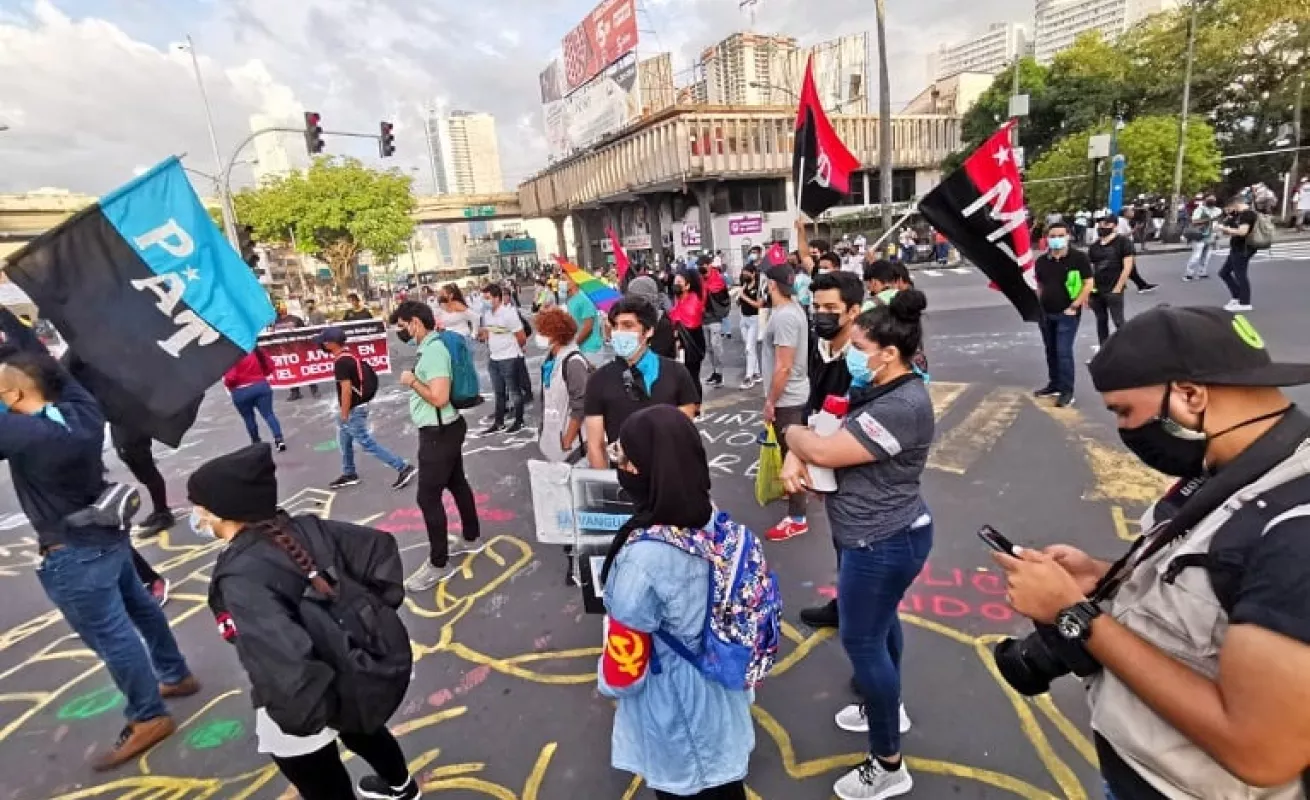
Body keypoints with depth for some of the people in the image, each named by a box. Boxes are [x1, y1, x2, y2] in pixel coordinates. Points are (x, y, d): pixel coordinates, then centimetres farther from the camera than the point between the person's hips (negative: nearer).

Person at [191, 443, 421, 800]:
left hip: (304, 703, -7)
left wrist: (306, 715, -25)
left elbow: (286, 661, -42)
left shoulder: (241, 577, -33)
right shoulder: (306, 527, -14)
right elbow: (379, 546, -6)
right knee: (361, 730, 37)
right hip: (352, 678, 7)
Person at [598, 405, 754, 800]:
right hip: (719, 687, 6)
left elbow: (625, 665, -22)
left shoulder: (644, 556, -35)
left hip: (672, 705, -6)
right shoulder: (713, 520, -15)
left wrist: (608, 684, -1)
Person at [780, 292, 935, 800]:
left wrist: (792, 433, -8)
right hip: (874, 534, 10)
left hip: (883, 542, -10)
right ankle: (888, 707, 49)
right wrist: (793, 459, -16)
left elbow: (825, 451, -29)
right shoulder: (876, 390, 4)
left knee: (861, 640, 2)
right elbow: (825, 433, 5)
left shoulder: (903, 407, -28)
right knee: (878, 622, 25)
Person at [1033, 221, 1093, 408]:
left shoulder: (1078, 257, -8)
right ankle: (1054, 385, 27)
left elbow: (1088, 284, -10)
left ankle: (1067, 392, -3)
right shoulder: (1041, 260, 6)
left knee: (1064, 352, -9)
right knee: (1051, 351, 14)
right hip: (1046, 313, 6)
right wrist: (1040, 304, 8)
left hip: (1067, 314, -6)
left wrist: (1074, 306, -14)